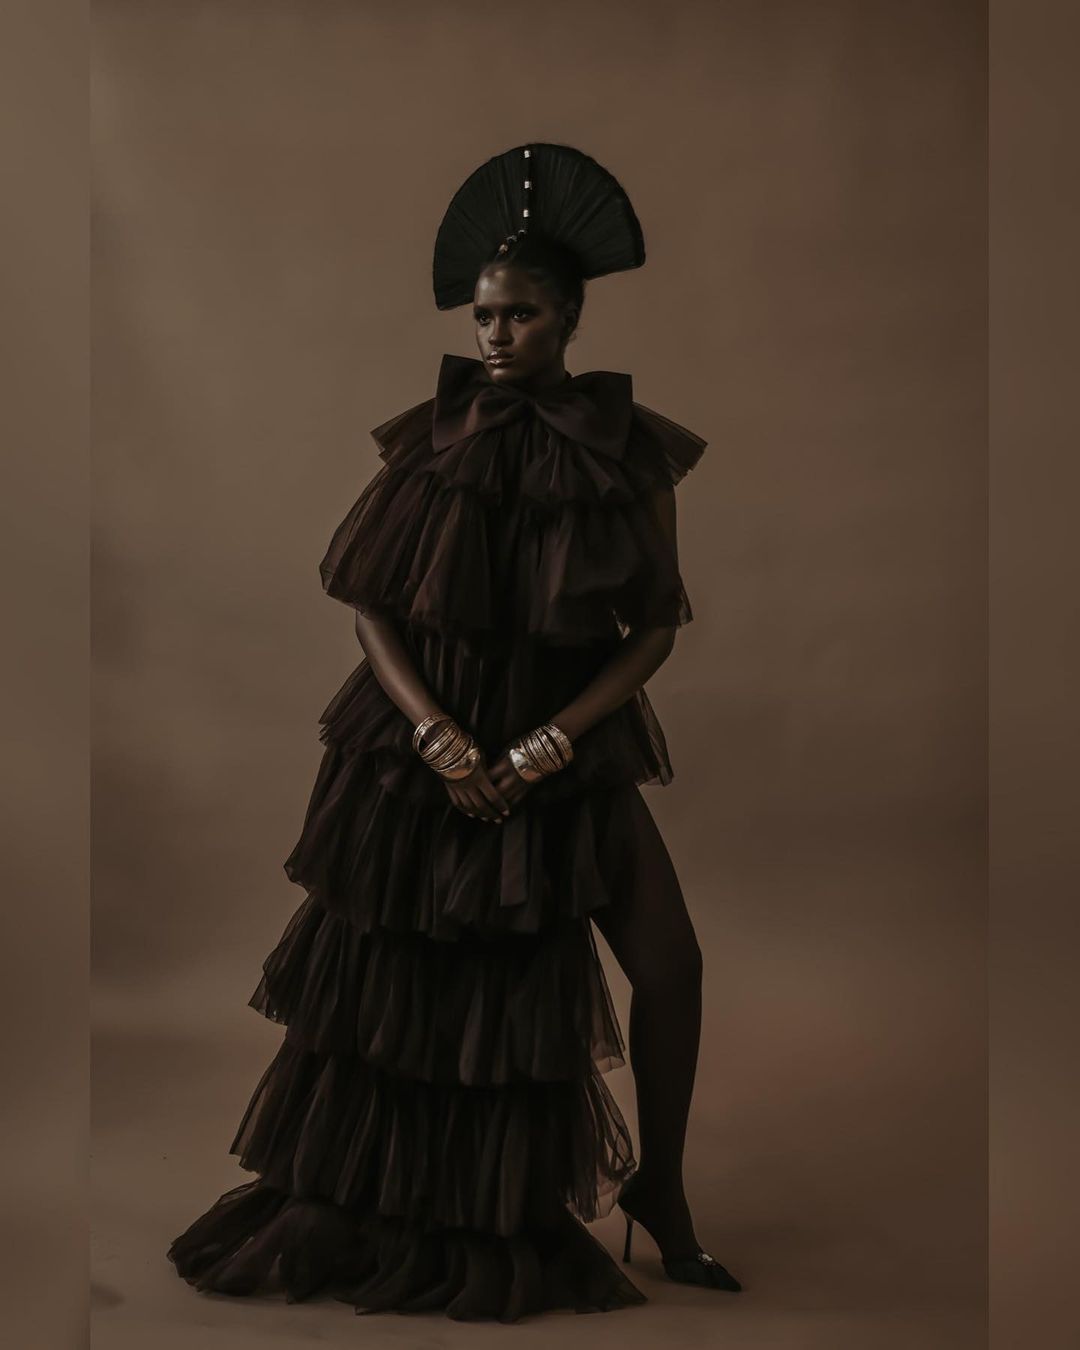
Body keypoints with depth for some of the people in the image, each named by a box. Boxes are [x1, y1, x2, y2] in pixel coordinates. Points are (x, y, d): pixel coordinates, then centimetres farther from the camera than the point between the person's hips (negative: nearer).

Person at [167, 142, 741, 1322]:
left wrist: (544, 746, -16)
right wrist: (442, 741, -18)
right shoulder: (434, 435, -4)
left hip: (569, 749, 0)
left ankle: (657, 1190, 15)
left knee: (669, 963, -8)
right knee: (380, 969, 7)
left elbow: (654, 629, -6)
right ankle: (346, 1213, 28)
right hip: (426, 739, 0)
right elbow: (372, 607, -5)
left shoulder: (628, 449, -4)